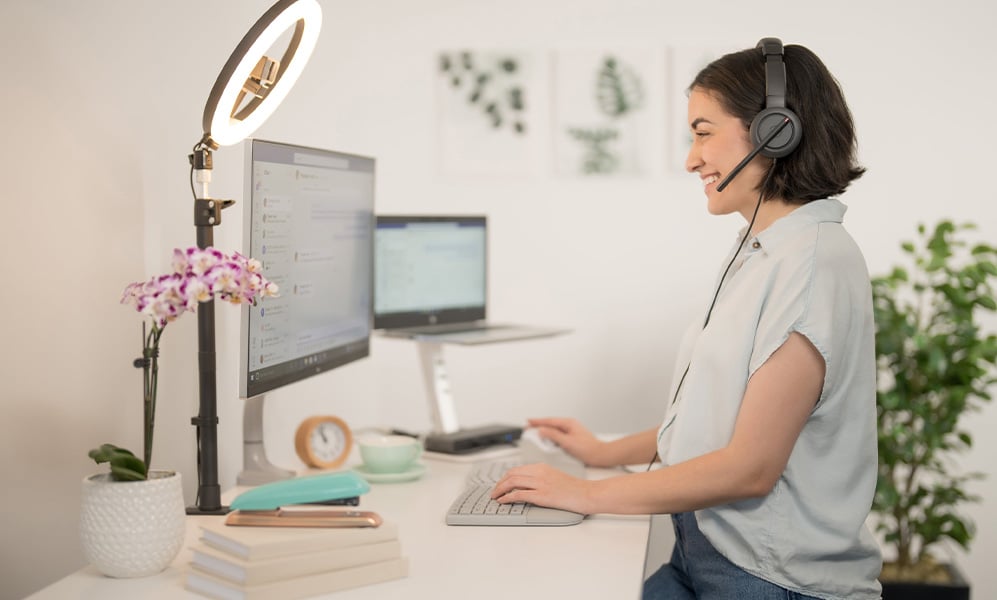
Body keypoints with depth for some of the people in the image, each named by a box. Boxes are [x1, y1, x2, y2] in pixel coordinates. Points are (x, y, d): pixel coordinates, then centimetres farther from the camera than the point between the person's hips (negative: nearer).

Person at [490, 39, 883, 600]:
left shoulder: (816, 263, -17)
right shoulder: (757, 253, 13)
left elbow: (751, 466, -19)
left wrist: (588, 495, -14)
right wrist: (607, 452, 19)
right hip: (701, 555, 8)